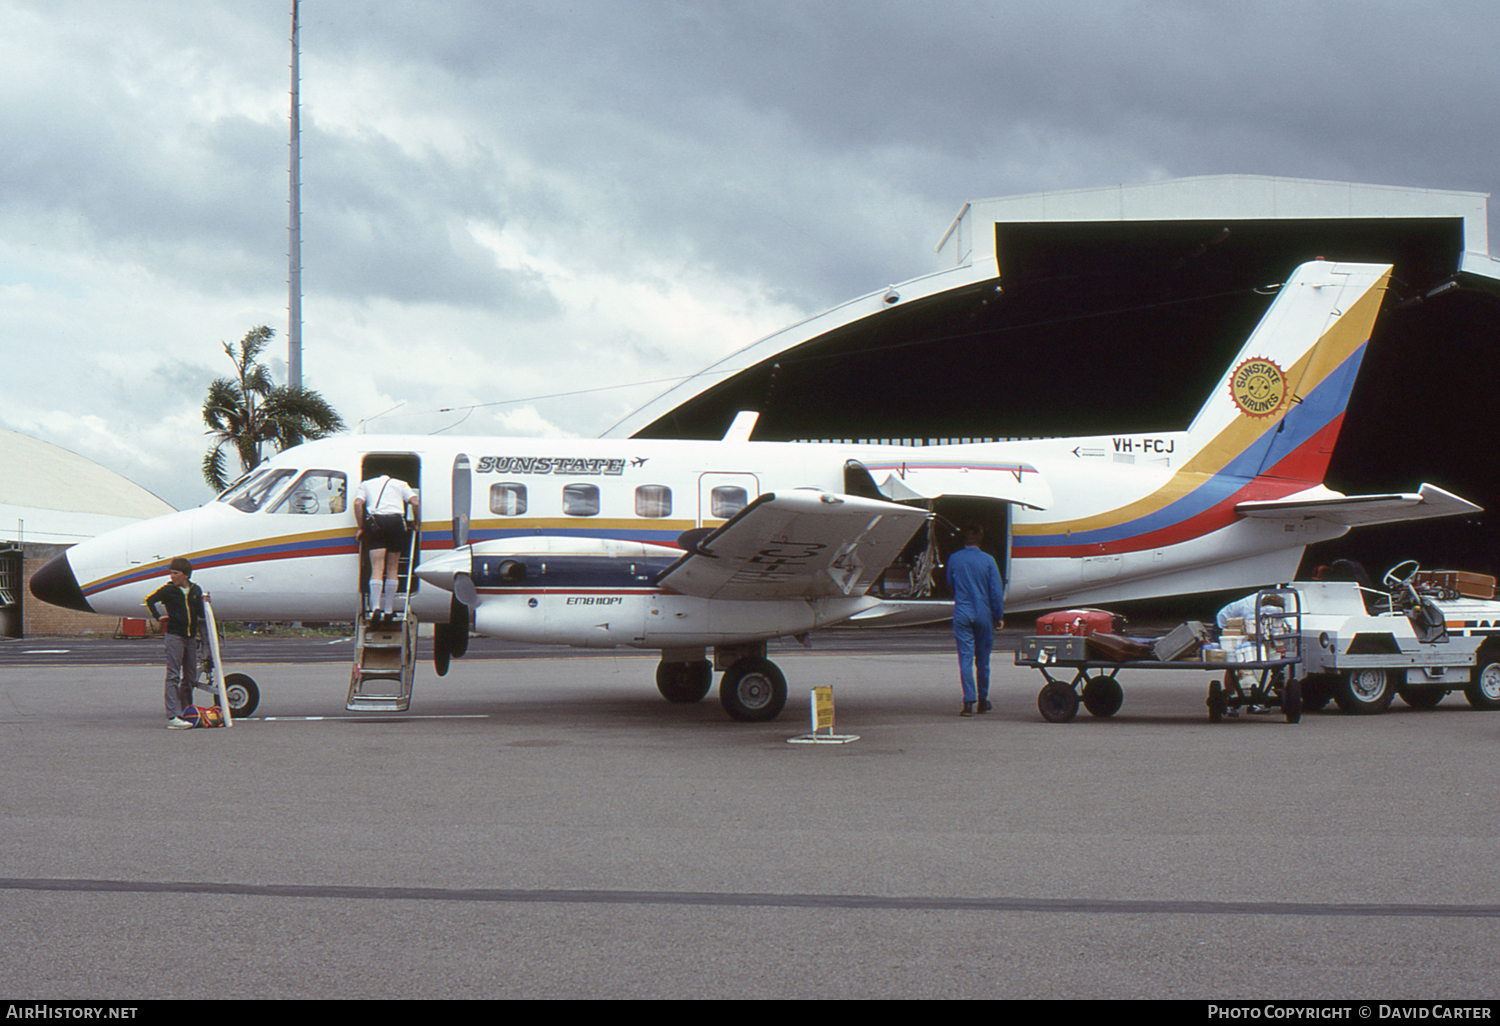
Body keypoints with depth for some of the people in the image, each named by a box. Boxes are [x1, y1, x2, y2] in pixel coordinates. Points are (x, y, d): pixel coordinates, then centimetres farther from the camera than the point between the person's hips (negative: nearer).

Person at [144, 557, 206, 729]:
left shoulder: (195, 590, 9)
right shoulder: (168, 590, -2)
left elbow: (201, 613, 19)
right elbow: (148, 600, 10)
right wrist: (158, 617, 2)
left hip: (191, 637, 5)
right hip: (174, 636, -5)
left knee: (190, 677, 9)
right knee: (173, 676, -11)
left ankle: (185, 711, 20)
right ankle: (173, 716, -17)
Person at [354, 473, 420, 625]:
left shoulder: (366, 484, 24)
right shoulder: (400, 484, 22)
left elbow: (358, 503, 6)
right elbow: (415, 503, 8)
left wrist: (361, 527, 11)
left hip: (375, 520, 0)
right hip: (396, 520, 0)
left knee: (377, 568, -5)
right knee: (392, 568, 9)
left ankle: (376, 607, -22)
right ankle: (388, 610, 7)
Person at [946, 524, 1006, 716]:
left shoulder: (954, 559, 0)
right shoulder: (988, 560, -5)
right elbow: (996, 590, -5)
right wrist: (998, 616, 3)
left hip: (961, 614, 0)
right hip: (983, 614, 0)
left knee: (965, 658, -2)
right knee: (983, 659, 11)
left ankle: (968, 701, -12)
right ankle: (983, 700, 22)